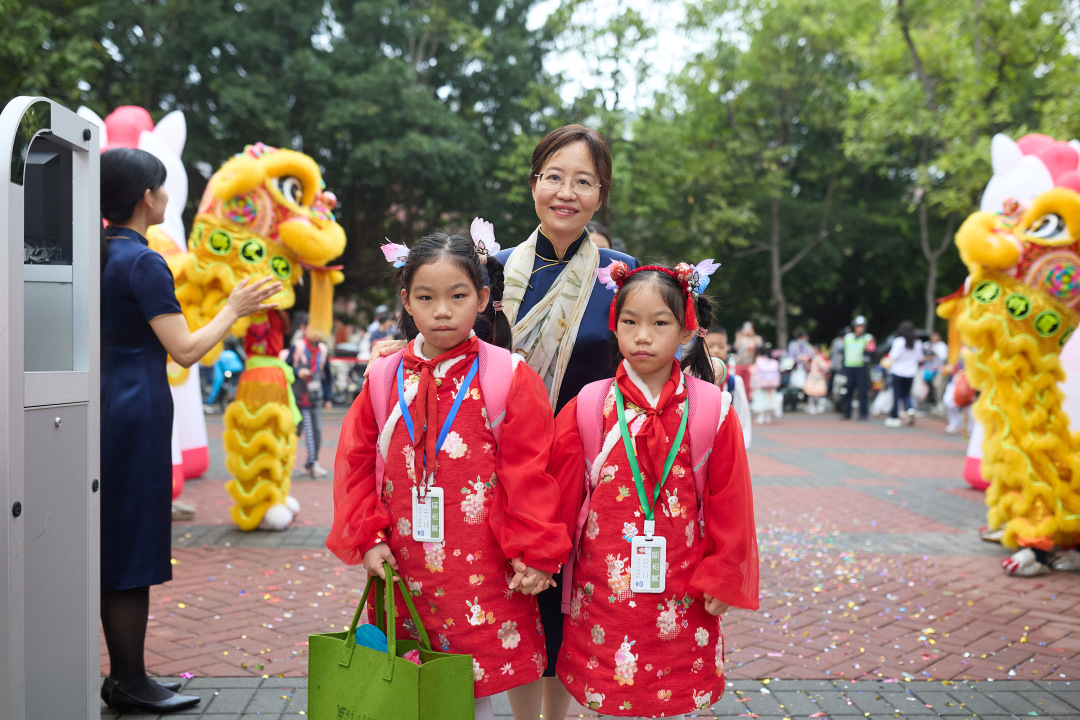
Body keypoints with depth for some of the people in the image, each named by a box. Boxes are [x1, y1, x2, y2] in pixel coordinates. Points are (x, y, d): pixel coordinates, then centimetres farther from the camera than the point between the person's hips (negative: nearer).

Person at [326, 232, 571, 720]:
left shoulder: (509, 379, -5)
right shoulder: (385, 377, 5)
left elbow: (529, 474, -5)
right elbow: (355, 461, 9)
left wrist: (534, 554, -7)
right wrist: (367, 538, 1)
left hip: (483, 577, -3)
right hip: (402, 576, 3)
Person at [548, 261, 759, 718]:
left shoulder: (711, 409, -3)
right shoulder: (589, 405, -2)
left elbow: (729, 501, 1)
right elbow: (556, 489, 1)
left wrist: (722, 577, 2)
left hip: (680, 594, 0)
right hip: (603, 589, 1)